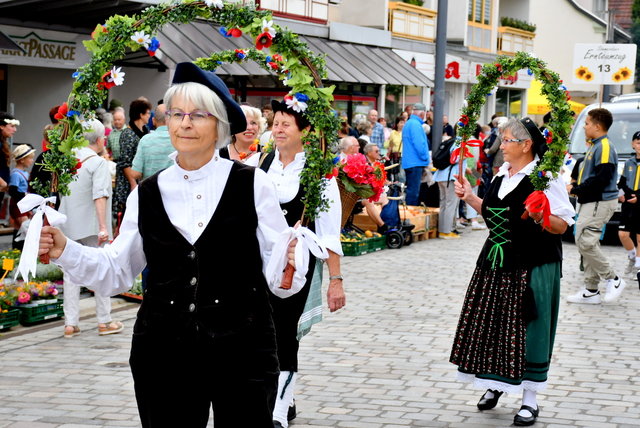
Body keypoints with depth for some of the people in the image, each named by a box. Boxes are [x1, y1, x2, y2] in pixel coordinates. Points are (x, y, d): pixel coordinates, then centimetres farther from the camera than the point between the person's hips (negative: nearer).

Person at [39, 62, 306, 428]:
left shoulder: (253, 185, -2)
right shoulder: (147, 194, 7)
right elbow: (117, 271, 8)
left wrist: (290, 263, -23)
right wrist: (65, 251, -5)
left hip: (241, 351, -2)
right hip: (163, 353, 3)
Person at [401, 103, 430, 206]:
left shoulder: (408, 123, 18)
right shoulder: (416, 124, -14)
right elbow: (419, 144, -22)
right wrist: (426, 158, -7)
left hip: (408, 163, 10)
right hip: (416, 163, -10)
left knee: (412, 191, 15)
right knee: (413, 192, -8)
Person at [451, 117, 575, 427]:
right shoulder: (501, 174, 11)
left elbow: (562, 225, -13)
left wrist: (540, 217, -31)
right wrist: (470, 197, 12)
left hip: (532, 266, -7)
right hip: (496, 262, 7)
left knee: (526, 329, -1)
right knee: (491, 325, 11)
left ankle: (530, 400, 10)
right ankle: (494, 384, 29)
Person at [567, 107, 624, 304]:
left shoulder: (605, 147, -14)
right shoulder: (595, 146, 18)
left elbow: (602, 179, -22)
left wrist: (576, 189, -16)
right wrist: (575, 186, 7)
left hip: (600, 202, -10)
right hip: (591, 201, 10)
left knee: (585, 242, -16)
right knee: (587, 244, 10)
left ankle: (613, 280, -4)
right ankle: (591, 291, 14)